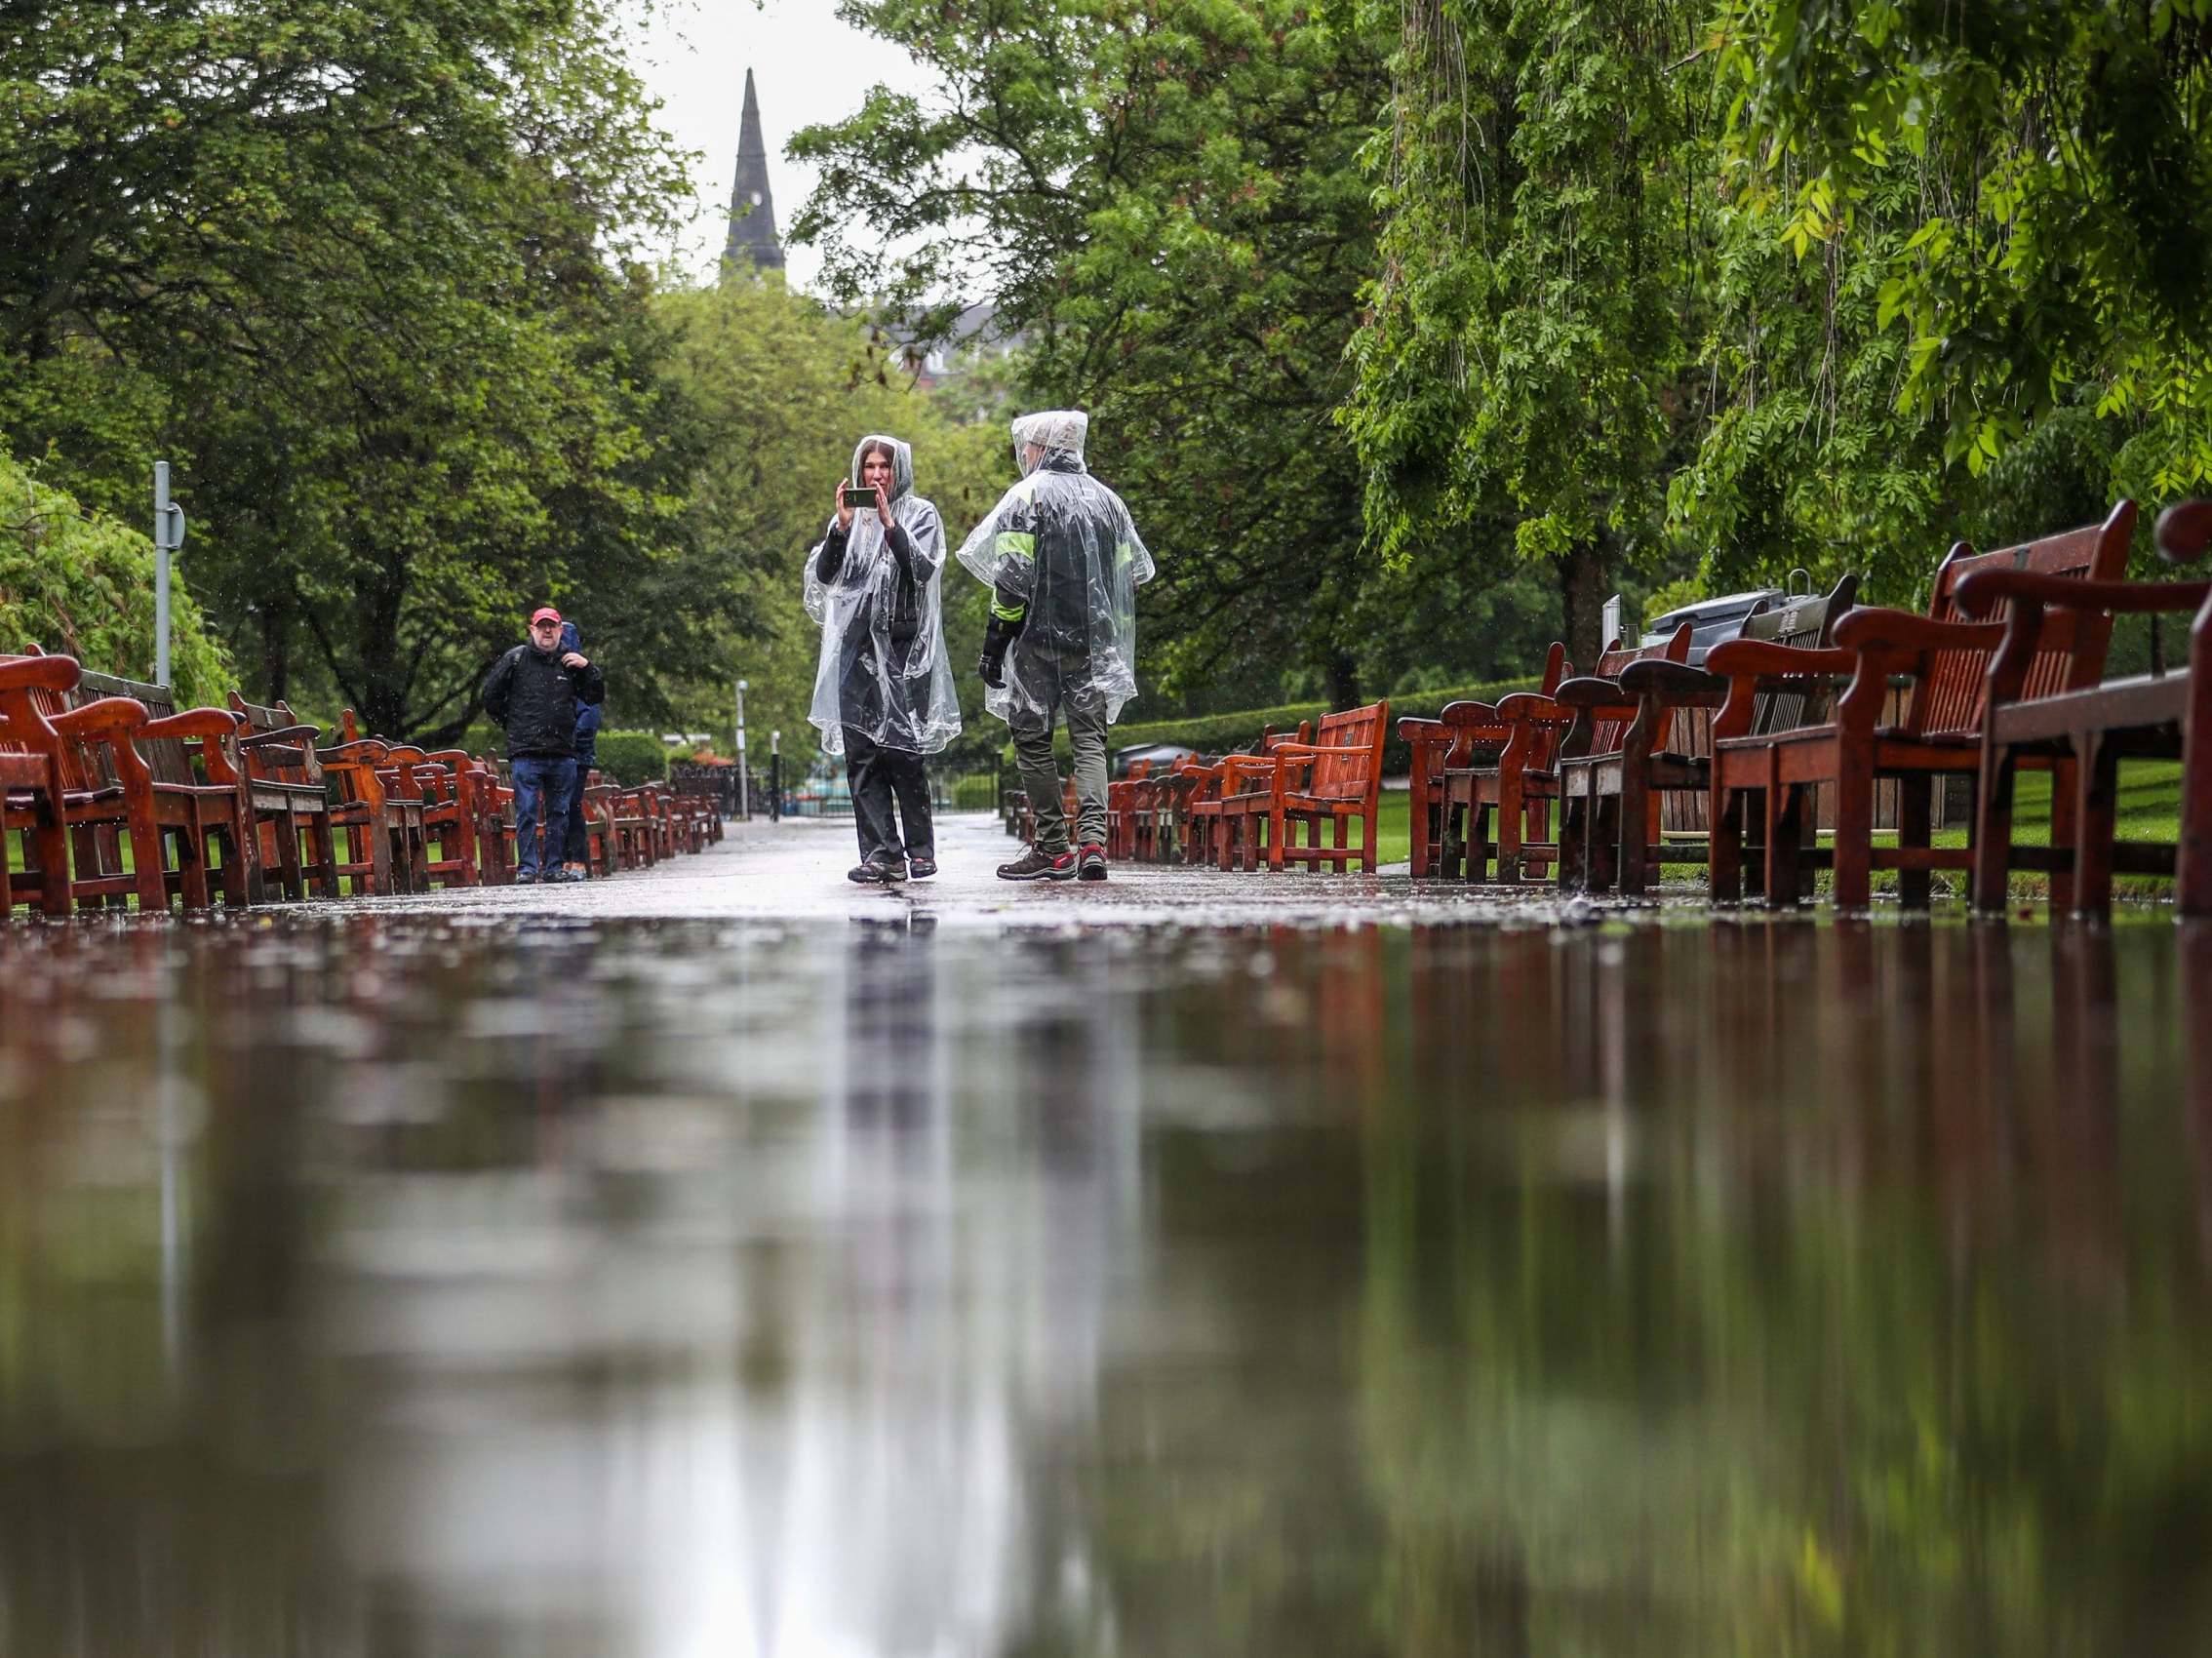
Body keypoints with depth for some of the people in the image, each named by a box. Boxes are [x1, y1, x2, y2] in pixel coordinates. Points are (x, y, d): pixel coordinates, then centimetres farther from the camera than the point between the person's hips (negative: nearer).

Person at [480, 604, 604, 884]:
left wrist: (588, 668, -1)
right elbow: (491, 697, 10)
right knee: (527, 812, -6)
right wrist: (512, 723, 11)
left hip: (563, 753, 3)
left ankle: (553, 868, 11)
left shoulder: (570, 662, 11)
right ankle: (526, 868, -5)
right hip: (525, 753, -3)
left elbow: (595, 698, 13)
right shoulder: (515, 659, 3)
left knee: (559, 813, 5)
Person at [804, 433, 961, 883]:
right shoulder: (849, 518, 14)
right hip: (858, 646, 3)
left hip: (905, 645, -3)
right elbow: (824, 575, 3)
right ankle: (881, 852, -5)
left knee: (903, 750, -7)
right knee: (861, 751, -4)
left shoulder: (921, 515, 6)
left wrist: (889, 524, -18)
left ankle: (919, 849, 3)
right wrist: (842, 527, -11)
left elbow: (923, 568, -9)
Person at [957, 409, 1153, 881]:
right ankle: (1093, 841, -13)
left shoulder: (1029, 495, -5)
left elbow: (1012, 577, -11)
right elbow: (1132, 575, 15)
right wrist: (1117, 642, 20)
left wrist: (994, 642, -7)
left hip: (1039, 636, -5)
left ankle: (1053, 850, 2)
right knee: (1089, 741, 4)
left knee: (1033, 740, 4)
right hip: (1096, 644, 5)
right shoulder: (1107, 499, 14)